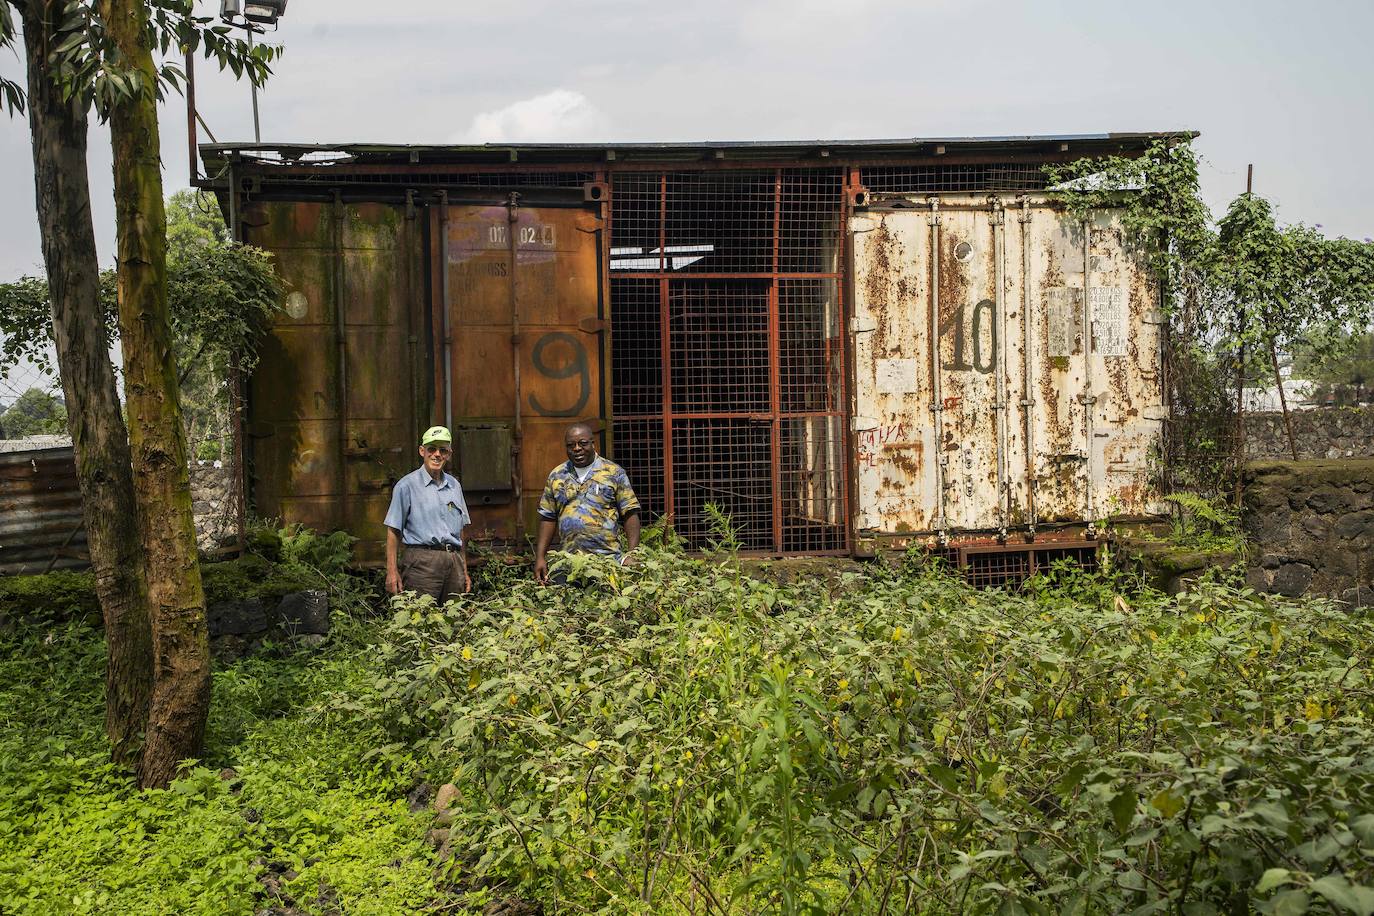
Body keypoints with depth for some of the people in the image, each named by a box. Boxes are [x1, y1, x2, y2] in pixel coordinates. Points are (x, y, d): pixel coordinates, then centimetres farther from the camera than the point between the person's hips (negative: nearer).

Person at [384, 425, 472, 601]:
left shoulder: (454, 486, 16)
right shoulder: (407, 485, 1)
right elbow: (393, 531, -1)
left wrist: (465, 571, 17)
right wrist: (392, 571, -8)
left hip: (454, 561, 5)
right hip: (422, 560, -5)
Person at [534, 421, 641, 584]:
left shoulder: (614, 473, 2)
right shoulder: (556, 476, 12)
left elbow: (630, 514, -1)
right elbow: (548, 518, 15)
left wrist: (632, 554, -11)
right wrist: (540, 557, 7)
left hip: (609, 559, -2)